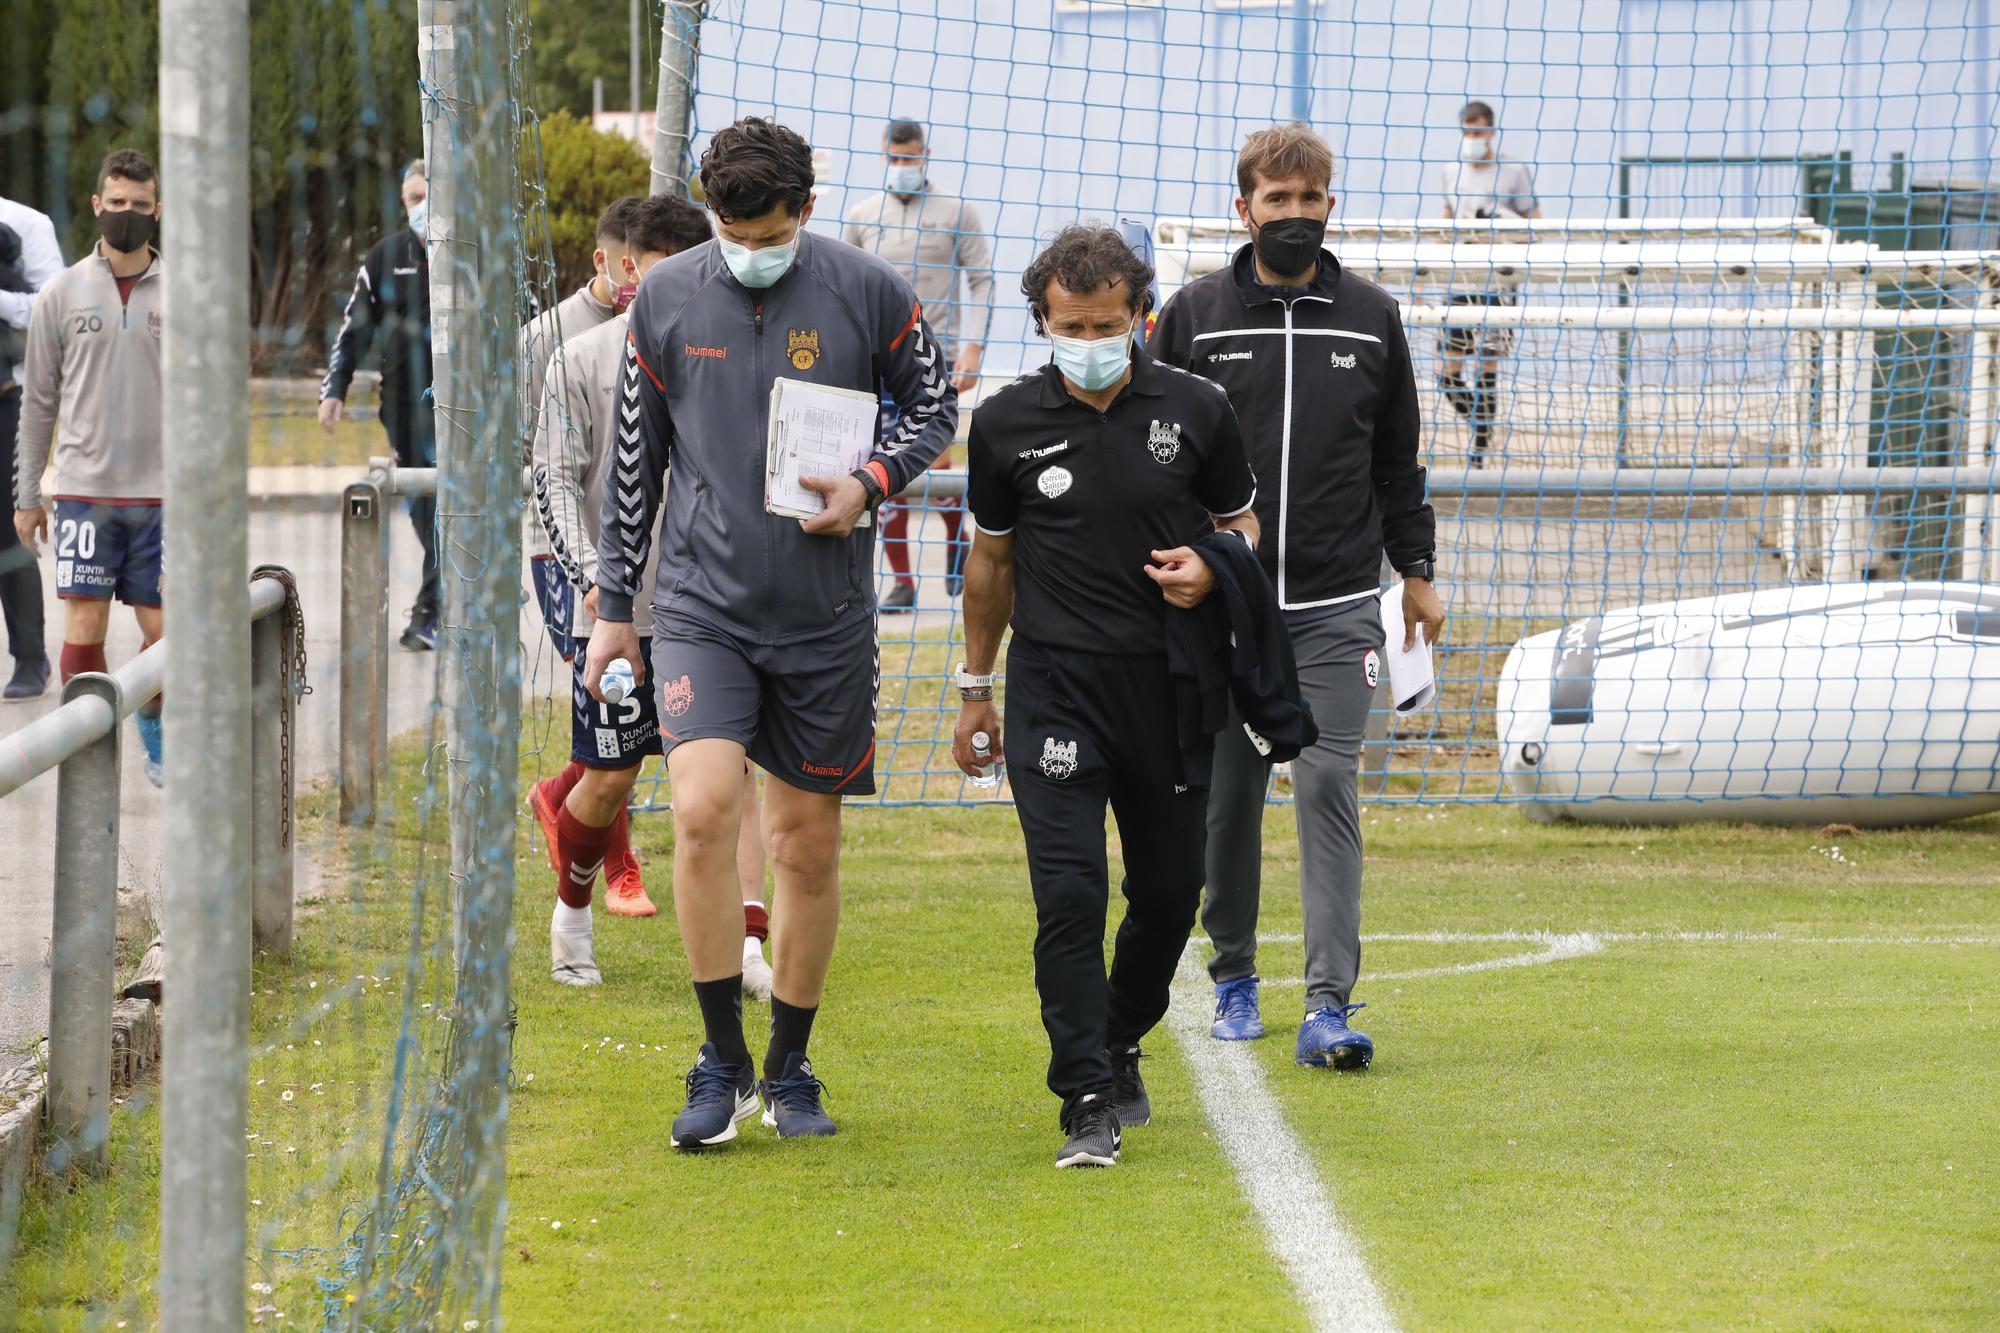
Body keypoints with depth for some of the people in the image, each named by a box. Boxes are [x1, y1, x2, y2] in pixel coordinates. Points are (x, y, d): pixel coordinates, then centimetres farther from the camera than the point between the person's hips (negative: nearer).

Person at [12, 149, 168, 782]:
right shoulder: (62, 295, 4)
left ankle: (153, 727, 26)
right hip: (84, 489, -1)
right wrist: (26, 497, 5)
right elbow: (38, 402, 7)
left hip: (161, 492, 1)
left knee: (162, 628, 3)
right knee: (85, 623, -6)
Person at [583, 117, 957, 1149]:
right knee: (702, 808, -18)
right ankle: (722, 1064, -7)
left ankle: (789, 1069, 22)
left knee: (809, 844, 6)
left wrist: (870, 484, -9)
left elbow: (935, 405, 11)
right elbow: (634, 459, 10)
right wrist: (613, 606, 10)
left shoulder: (868, 294, -2)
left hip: (824, 615, 0)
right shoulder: (666, 299, 1)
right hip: (700, 604, 0)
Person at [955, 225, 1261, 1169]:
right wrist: (975, 688, 16)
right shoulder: (1007, 422, 0)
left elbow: (1243, 523, 13)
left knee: (1169, 892, 9)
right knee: (1069, 891, -13)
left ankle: (1117, 1047, 35)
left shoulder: (1195, 411, 0)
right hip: (1053, 683, -1)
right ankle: (1089, 1102, -10)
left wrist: (1209, 568, -11)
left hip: (1168, 682, 2)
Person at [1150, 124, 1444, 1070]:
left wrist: (1416, 572, 13)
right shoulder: (1194, 316, 4)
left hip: (1337, 609, 0)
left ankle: (1330, 1003, -13)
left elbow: (1397, 460, 16)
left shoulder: (1371, 319, 8)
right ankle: (1233, 976, 23)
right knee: (1227, 795, 6)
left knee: (1328, 787, -9)